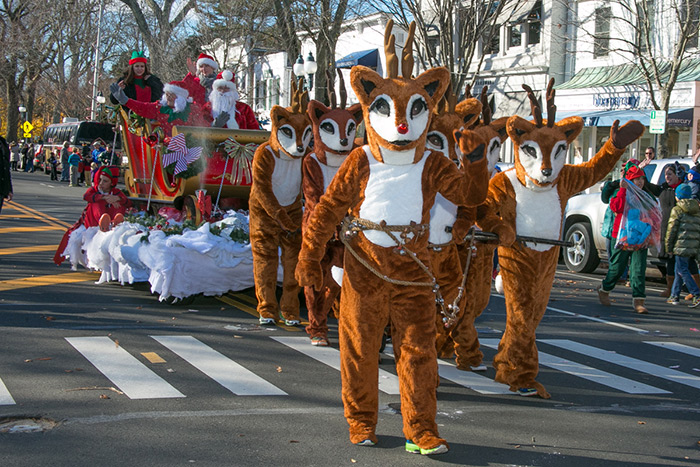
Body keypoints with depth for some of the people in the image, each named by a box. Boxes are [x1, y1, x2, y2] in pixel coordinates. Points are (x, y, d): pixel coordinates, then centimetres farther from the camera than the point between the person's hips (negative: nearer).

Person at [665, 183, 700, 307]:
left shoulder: (677, 210, -4)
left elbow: (671, 230, -6)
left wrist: (668, 246, 1)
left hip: (682, 245, -7)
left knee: (682, 271, -5)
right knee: (679, 270, 15)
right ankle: (674, 296, 18)